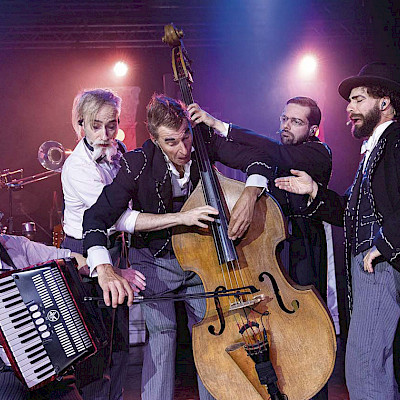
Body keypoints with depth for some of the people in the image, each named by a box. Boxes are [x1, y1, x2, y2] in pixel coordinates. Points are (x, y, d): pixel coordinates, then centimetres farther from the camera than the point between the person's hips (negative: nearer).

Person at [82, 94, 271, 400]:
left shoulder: (204, 143, -15)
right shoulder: (138, 163, -24)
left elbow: (255, 161, -11)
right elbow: (97, 217, -29)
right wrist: (104, 268, -45)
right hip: (155, 261, -2)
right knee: (162, 331, -10)